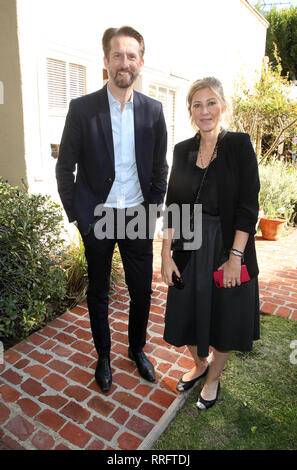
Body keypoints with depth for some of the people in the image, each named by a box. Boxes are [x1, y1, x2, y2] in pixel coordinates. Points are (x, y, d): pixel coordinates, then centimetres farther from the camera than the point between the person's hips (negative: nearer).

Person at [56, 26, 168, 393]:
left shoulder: (153, 110, 2)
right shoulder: (82, 108, -5)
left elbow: (159, 168, 8)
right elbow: (65, 167, -1)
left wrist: (153, 210, 2)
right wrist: (75, 215, -4)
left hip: (138, 218, 2)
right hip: (97, 219, -1)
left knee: (142, 290, 11)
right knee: (98, 293, 13)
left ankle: (137, 349, 38)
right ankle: (103, 355, 36)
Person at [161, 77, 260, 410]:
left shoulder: (239, 145, -6)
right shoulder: (183, 150, 4)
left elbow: (248, 206, -11)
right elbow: (172, 205, 2)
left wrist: (235, 256, -17)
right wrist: (166, 254, -3)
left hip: (228, 247, -3)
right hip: (190, 248, 3)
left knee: (224, 318, 12)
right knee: (188, 314, 14)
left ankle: (213, 377, 40)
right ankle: (199, 364, 45)